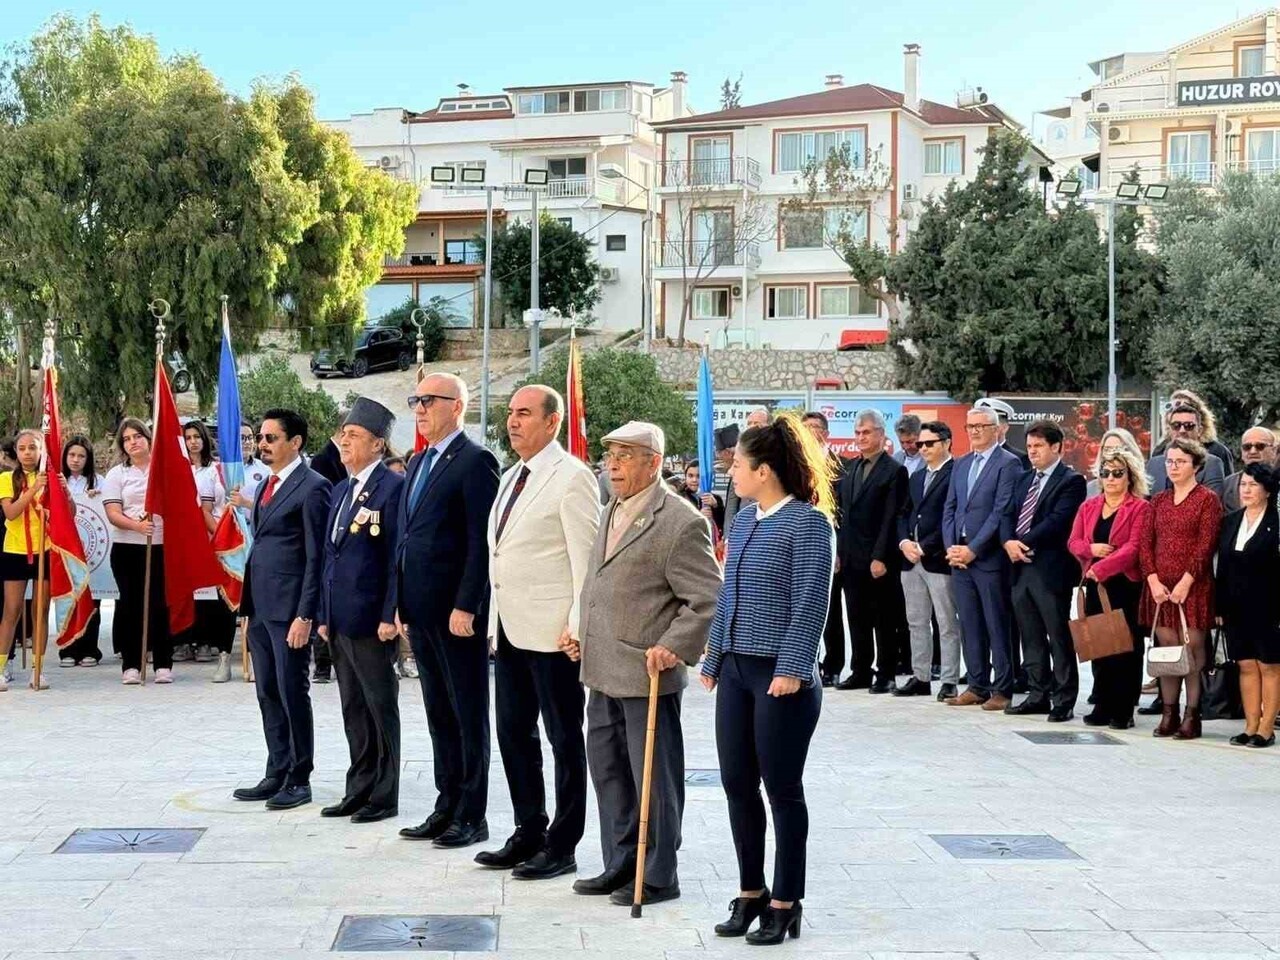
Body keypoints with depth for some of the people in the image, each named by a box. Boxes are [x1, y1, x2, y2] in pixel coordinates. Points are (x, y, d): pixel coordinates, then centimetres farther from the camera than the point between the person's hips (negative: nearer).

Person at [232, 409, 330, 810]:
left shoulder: (312, 487, -10)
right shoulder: (266, 486, 16)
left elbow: (316, 556, -14)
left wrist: (305, 615, -18)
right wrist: (248, 603, 14)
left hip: (289, 609, -8)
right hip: (260, 607, 9)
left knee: (292, 693, -1)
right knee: (268, 694, 12)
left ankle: (299, 780, 7)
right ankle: (277, 774, 20)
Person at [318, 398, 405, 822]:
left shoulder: (392, 487, -10)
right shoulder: (340, 491, 16)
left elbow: (397, 557, -14)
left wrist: (390, 616, -18)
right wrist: (324, 614, 15)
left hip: (371, 622, -8)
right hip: (340, 621, 8)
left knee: (381, 709, 2)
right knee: (353, 711, 14)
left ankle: (384, 797, 9)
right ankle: (358, 791, 22)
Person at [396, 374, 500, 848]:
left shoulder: (475, 461, -10)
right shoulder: (419, 463, 16)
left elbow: (482, 541, -16)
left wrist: (466, 607, -19)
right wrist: (403, 604, 14)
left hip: (457, 610, -8)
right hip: (421, 609, 8)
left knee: (469, 714, 1)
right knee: (439, 712, 13)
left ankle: (472, 815, 8)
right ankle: (447, 806, 21)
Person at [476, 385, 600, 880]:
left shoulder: (571, 477, -11)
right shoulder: (510, 478, 16)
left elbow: (586, 556, -15)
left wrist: (578, 625, -19)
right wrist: (494, 619, 17)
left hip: (551, 630, -9)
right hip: (509, 629, 9)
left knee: (564, 739, 2)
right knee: (514, 733, 13)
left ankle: (562, 846, 8)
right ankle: (529, 833, 24)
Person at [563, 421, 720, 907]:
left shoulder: (680, 522, -14)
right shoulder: (611, 512, 14)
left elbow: (708, 598, -15)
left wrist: (673, 647, -22)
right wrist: (583, 635, 17)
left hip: (648, 675, -9)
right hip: (604, 673, 9)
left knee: (653, 779, 1)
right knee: (607, 771, 16)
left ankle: (658, 876, 12)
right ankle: (620, 866, 28)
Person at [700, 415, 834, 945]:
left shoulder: (808, 522, -12)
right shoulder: (743, 523, 12)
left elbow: (810, 603, -17)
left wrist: (791, 670, -21)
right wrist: (713, 660, 18)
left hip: (782, 678, -8)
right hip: (735, 671, 8)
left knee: (782, 789, 2)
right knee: (737, 784, 11)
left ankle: (785, 904, 13)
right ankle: (750, 892, 24)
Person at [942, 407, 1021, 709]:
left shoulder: (1008, 464, -6)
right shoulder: (961, 464, 16)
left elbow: (1001, 512, -13)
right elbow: (949, 509, 15)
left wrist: (972, 549, -14)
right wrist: (951, 547, 1)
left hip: (989, 558, -7)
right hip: (958, 556, 7)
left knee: (997, 626, -2)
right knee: (969, 626, 9)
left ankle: (1002, 689, 3)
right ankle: (977, 686, 15)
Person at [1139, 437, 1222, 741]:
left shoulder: (1207, 499, -1)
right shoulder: (1159, 500, 14)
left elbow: (1206, 545, -9)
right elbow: (1146, 542, 9)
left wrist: (1185, 583, -15)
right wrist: (1154, 580, -4)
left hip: (1193, 586, -5)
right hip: (1160, 587, 5)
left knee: (1192, 650, -4)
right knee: (1165, 648, 5)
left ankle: (1192, 716, -1)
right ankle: (1168, 714, 9)